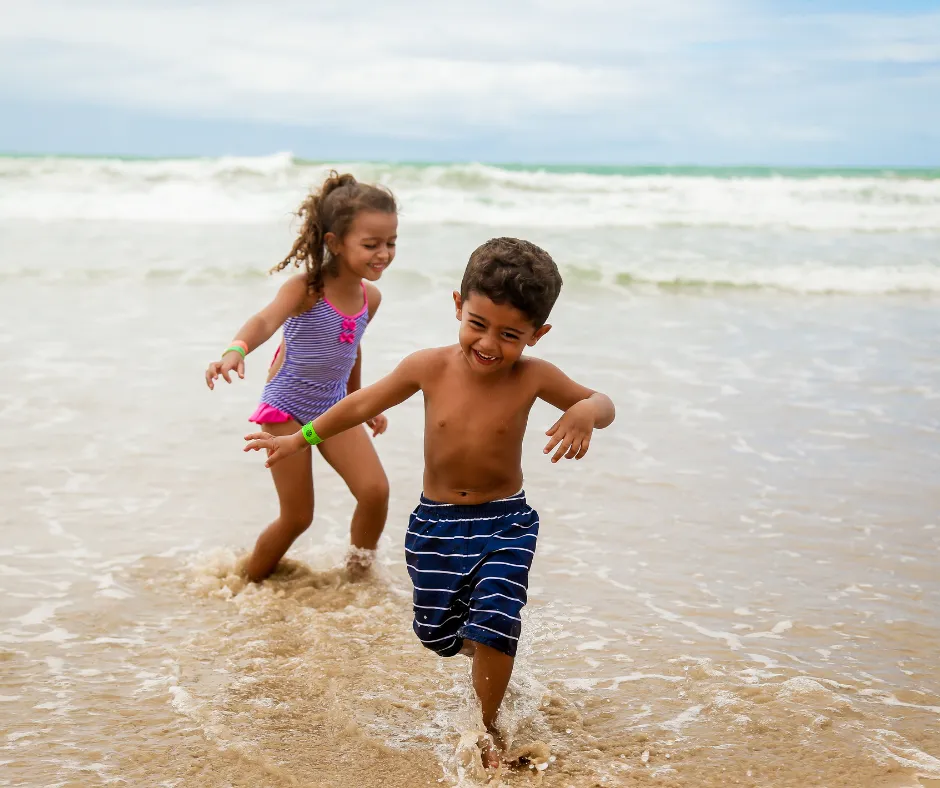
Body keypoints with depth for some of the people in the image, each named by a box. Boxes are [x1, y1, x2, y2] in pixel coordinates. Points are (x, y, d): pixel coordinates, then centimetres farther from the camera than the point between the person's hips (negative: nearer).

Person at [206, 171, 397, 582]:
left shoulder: (370, 297, -3)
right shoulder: (305, 289, -23)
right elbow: (266, 320, -42)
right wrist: (235, 350, -64)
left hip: (333, 408, 5)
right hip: (286, 409, -5)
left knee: (375, 491, -12)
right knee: (297, 517, 1)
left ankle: (358, 574, 13)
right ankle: (250, 581, 27)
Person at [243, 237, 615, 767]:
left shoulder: (533, 377, -16)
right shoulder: (429, 368, -13)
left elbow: (604, 404, -6)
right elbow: (363, 404, 2)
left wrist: (586, 412, -31)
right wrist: (302, 439, 9)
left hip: (506, 523, -2)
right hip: (436, 523, 2)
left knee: (494, 624, -16)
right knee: (438, 633, 13)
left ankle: (487, 729, 9)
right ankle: (495, 663, 48)